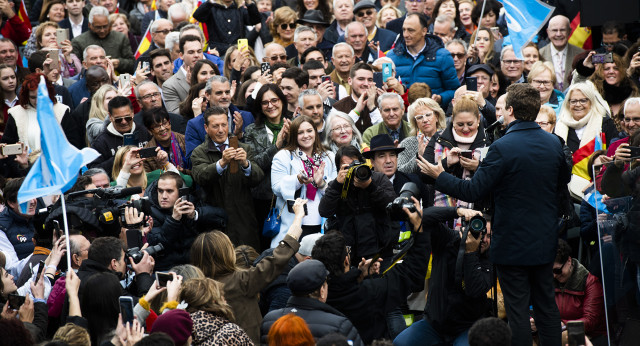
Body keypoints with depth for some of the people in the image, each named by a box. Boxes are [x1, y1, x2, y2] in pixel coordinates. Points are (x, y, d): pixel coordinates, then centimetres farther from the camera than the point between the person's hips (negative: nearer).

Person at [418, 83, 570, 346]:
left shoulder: (503, 147, -21)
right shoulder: (554, 143, -1)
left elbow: (473, 191, -19)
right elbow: (563, 181, 15)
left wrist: (439, 176, -7)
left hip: (513, 243, -6)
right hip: (545, 241, 6)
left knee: (517, 310, 2)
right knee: (547, 305, 15)